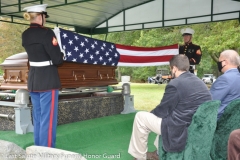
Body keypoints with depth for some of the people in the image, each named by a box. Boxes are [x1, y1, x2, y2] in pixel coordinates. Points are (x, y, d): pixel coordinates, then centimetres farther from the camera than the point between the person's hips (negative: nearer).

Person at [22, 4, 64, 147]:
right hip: (48, 79, -8)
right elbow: (57, 59, -17)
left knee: (38, 117, 18)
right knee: (48, 118, 1)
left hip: (33, 79, 8)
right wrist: (61, 55, 3)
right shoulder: (46, 33, -16)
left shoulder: (25, 35, 7)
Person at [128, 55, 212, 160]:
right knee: (165, 114, 33)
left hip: (182, 132, -9)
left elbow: (162, 110, -7)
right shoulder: (199, 82, 9)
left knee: (140, 117, 2)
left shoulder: (175, 84, -17)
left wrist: (150, 113, 14)